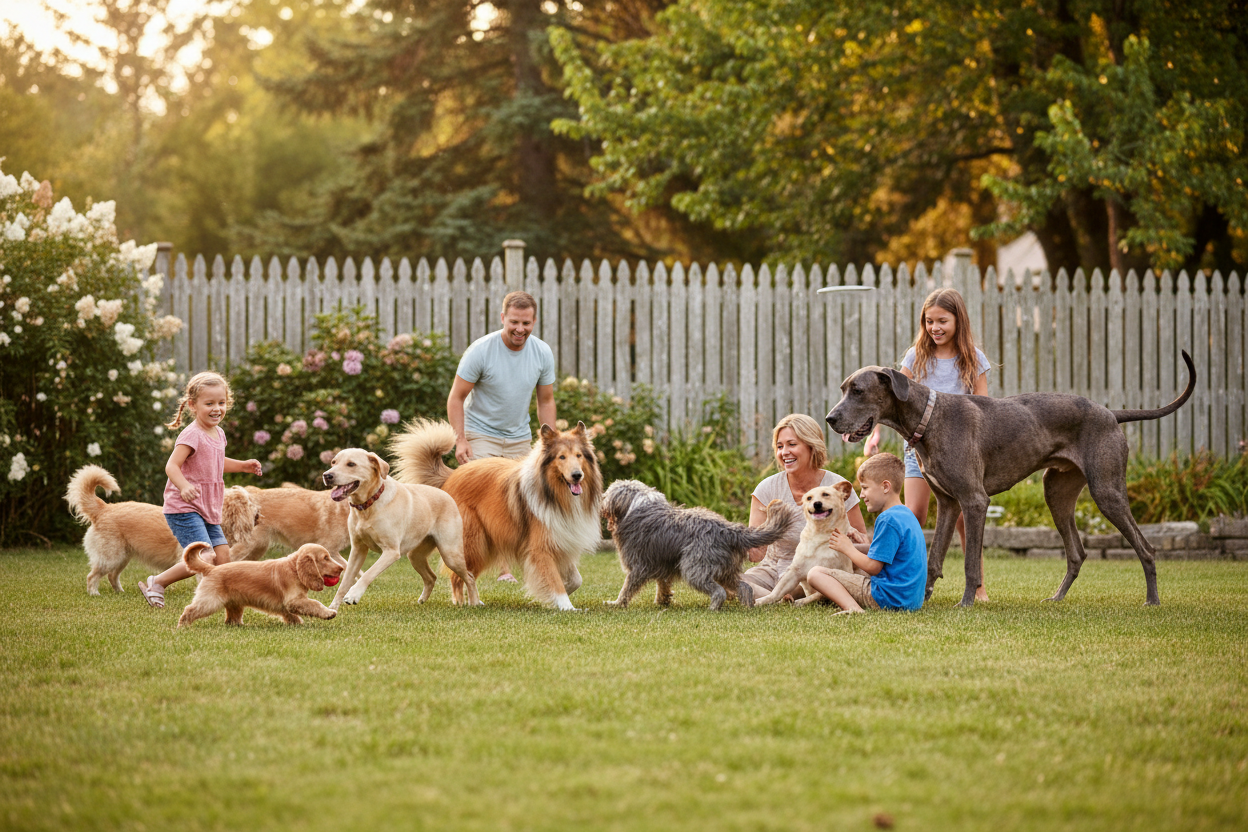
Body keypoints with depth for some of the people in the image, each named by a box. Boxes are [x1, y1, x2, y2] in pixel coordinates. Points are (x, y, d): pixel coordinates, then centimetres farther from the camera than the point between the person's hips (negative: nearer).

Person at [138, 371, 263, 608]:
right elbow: (172, 465, -26)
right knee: (204, 558, -18)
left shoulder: (218, 434, 12)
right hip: (184, 509, -9)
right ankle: (157, 584, -4)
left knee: (223, 555, 3)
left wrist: (242, 465, 19)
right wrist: (184, 486, -44)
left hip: (208, 511, 9)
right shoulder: (192, 435, -17)